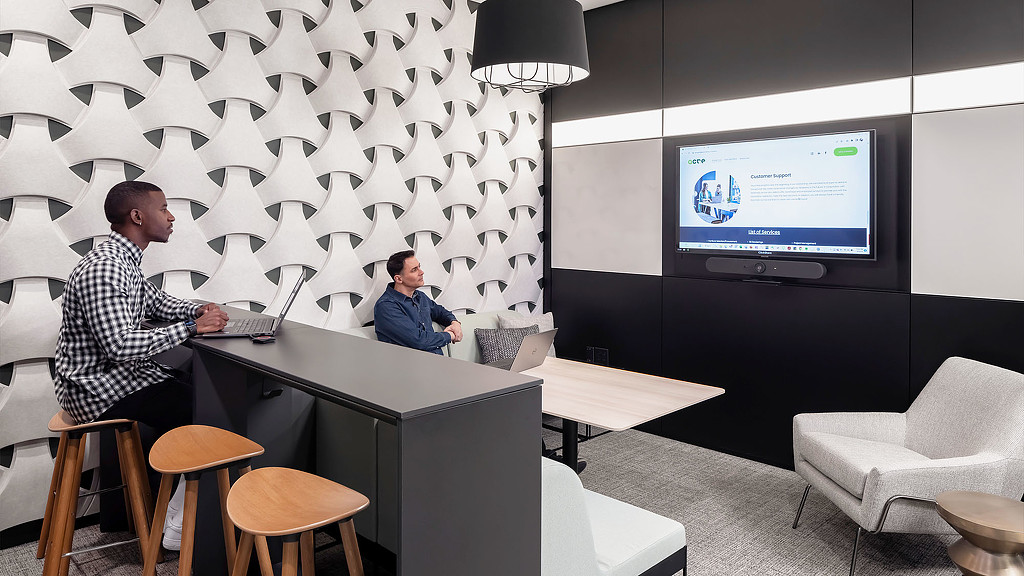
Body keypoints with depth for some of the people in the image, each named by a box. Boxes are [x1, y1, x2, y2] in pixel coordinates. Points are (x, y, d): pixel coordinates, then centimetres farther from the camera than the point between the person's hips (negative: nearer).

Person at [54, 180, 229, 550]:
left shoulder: (125, 261, 9)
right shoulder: (103, 270, -24)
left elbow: (156, 301, 23)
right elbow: (119, 345, -31)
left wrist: (199, 310, 3)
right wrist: (191, 327, -26)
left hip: (115, 376, 10)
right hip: (97, 389, -10)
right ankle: (178, 523, -1)